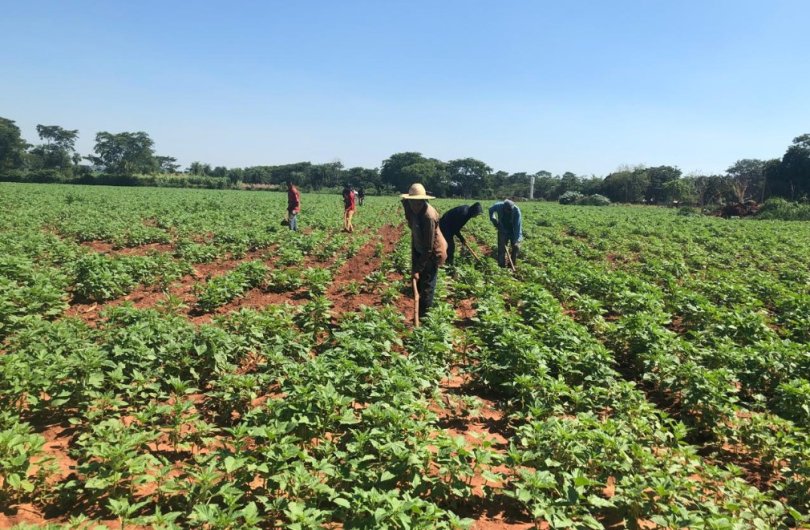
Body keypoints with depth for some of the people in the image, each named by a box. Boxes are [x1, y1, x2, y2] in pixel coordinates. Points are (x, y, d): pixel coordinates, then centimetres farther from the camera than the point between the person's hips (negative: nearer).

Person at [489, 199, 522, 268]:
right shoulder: (499, 206, -22)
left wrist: (516, 239, -31)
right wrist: (493, 219, -7)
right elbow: (491, 209, 3)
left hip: (513, 231, -1)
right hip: (503, 230, 1)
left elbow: (518, 225, -28)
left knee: (516, 247, -3)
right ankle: (502, 266, 5)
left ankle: (512, 265, 12)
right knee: (502, 248, -2)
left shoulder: (516, 210, -28)